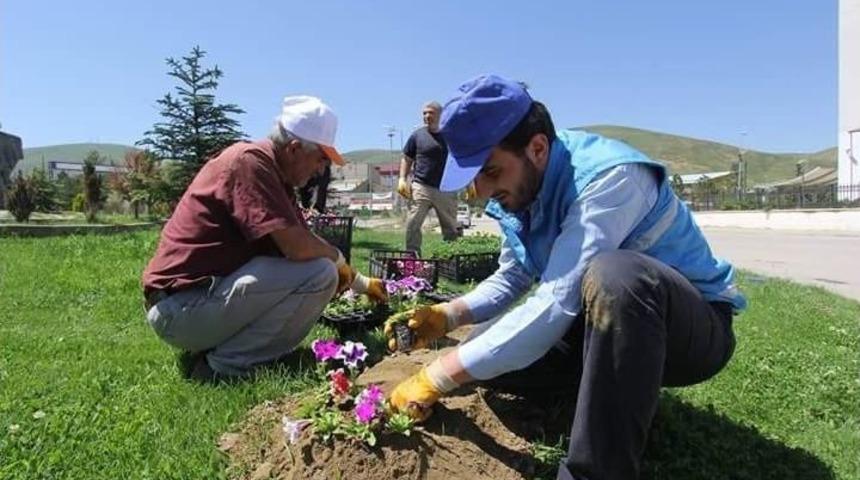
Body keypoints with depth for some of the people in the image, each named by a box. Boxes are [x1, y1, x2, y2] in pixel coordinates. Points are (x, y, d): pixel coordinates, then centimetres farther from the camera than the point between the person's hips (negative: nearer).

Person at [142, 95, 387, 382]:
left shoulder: (276, 175, 14)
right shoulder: (251, 161, -16)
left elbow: (294, 244, 20)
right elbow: (298, 247, -25)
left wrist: (362, 284, 23)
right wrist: (338, 259, -3)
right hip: (182, 307, -10)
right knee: (319, 274, -19)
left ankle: (209, 350, 11)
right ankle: (224, 366, -9)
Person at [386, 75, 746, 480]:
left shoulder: (610, 177, -29)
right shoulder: (518, 188, -4)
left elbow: (555, 305, -36)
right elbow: (512, 278, 7)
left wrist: (435, 380, -31)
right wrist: (447, 316, -12)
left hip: (696, 325, -7)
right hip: (609, 318, 8)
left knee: (612, 274, -40)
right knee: (487, 351, -5)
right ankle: (623, 388, 12)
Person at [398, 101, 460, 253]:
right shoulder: (417, 135, 5)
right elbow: (407, 159, 11)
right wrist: (402, 179, -2)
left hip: (446, 189, 1)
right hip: (421, 187, -1)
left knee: (451, 228, 9)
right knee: (413, 224, -10)